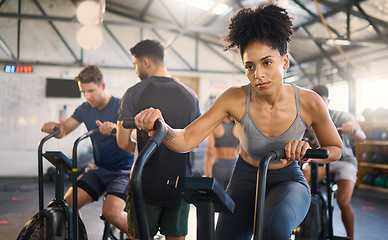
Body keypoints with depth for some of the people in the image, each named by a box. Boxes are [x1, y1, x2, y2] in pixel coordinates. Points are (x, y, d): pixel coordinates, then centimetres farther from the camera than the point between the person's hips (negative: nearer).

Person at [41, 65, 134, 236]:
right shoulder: (85, 109, 7)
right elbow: (63, 130, 3)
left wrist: (115, 129, -45)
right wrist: (54, 127, -21)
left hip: (122, 170, -5)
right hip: (98, 169, 5)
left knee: (111, 212, -25)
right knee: (68, 203, -11)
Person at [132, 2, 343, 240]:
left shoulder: (309, 102, -19)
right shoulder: (236, 98, -20)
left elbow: (335, 149, -2)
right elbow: (187, 140, -21)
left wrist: (308, 154, -24)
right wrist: (161, 127, -43)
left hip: (288, 181, -2)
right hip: (246, 180, 2)